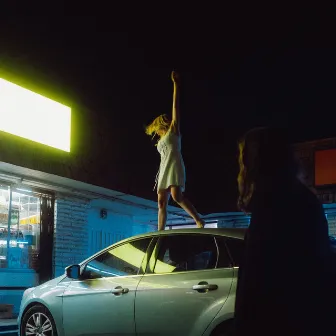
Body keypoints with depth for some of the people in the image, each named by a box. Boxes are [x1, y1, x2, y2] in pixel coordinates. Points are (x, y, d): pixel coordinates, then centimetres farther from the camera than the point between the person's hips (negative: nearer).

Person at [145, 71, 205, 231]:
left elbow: (176, 106, 3)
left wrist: (176, 84, 0)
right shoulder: (161, 142, 29)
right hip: (164, 170, 8)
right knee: (161, 203, -3)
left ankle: (198, 219, -17)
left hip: (174, 167, -8)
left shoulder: (174, 131, 8)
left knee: (177, 196, -27)